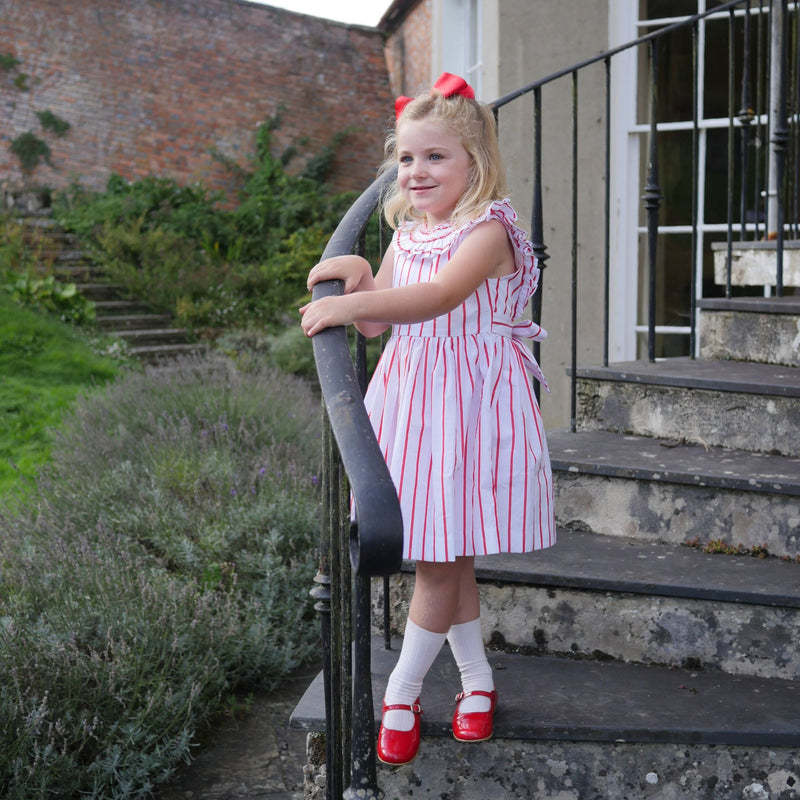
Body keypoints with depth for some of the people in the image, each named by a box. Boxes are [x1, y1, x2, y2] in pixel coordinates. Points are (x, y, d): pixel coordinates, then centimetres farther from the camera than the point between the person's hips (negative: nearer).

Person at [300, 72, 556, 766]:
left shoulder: (488, 229, -13)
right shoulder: (407, 234, 11)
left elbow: (440, 296, -31)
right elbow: (376, 322, 9)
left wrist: (348, 303, -38)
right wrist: (358, 278, -10)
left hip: (470, 404, -7)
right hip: (412, 398, 7)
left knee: (442, 562, -1)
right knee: (447, 560, 13)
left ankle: (402, 692, 13)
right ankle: (478, 677, 29)